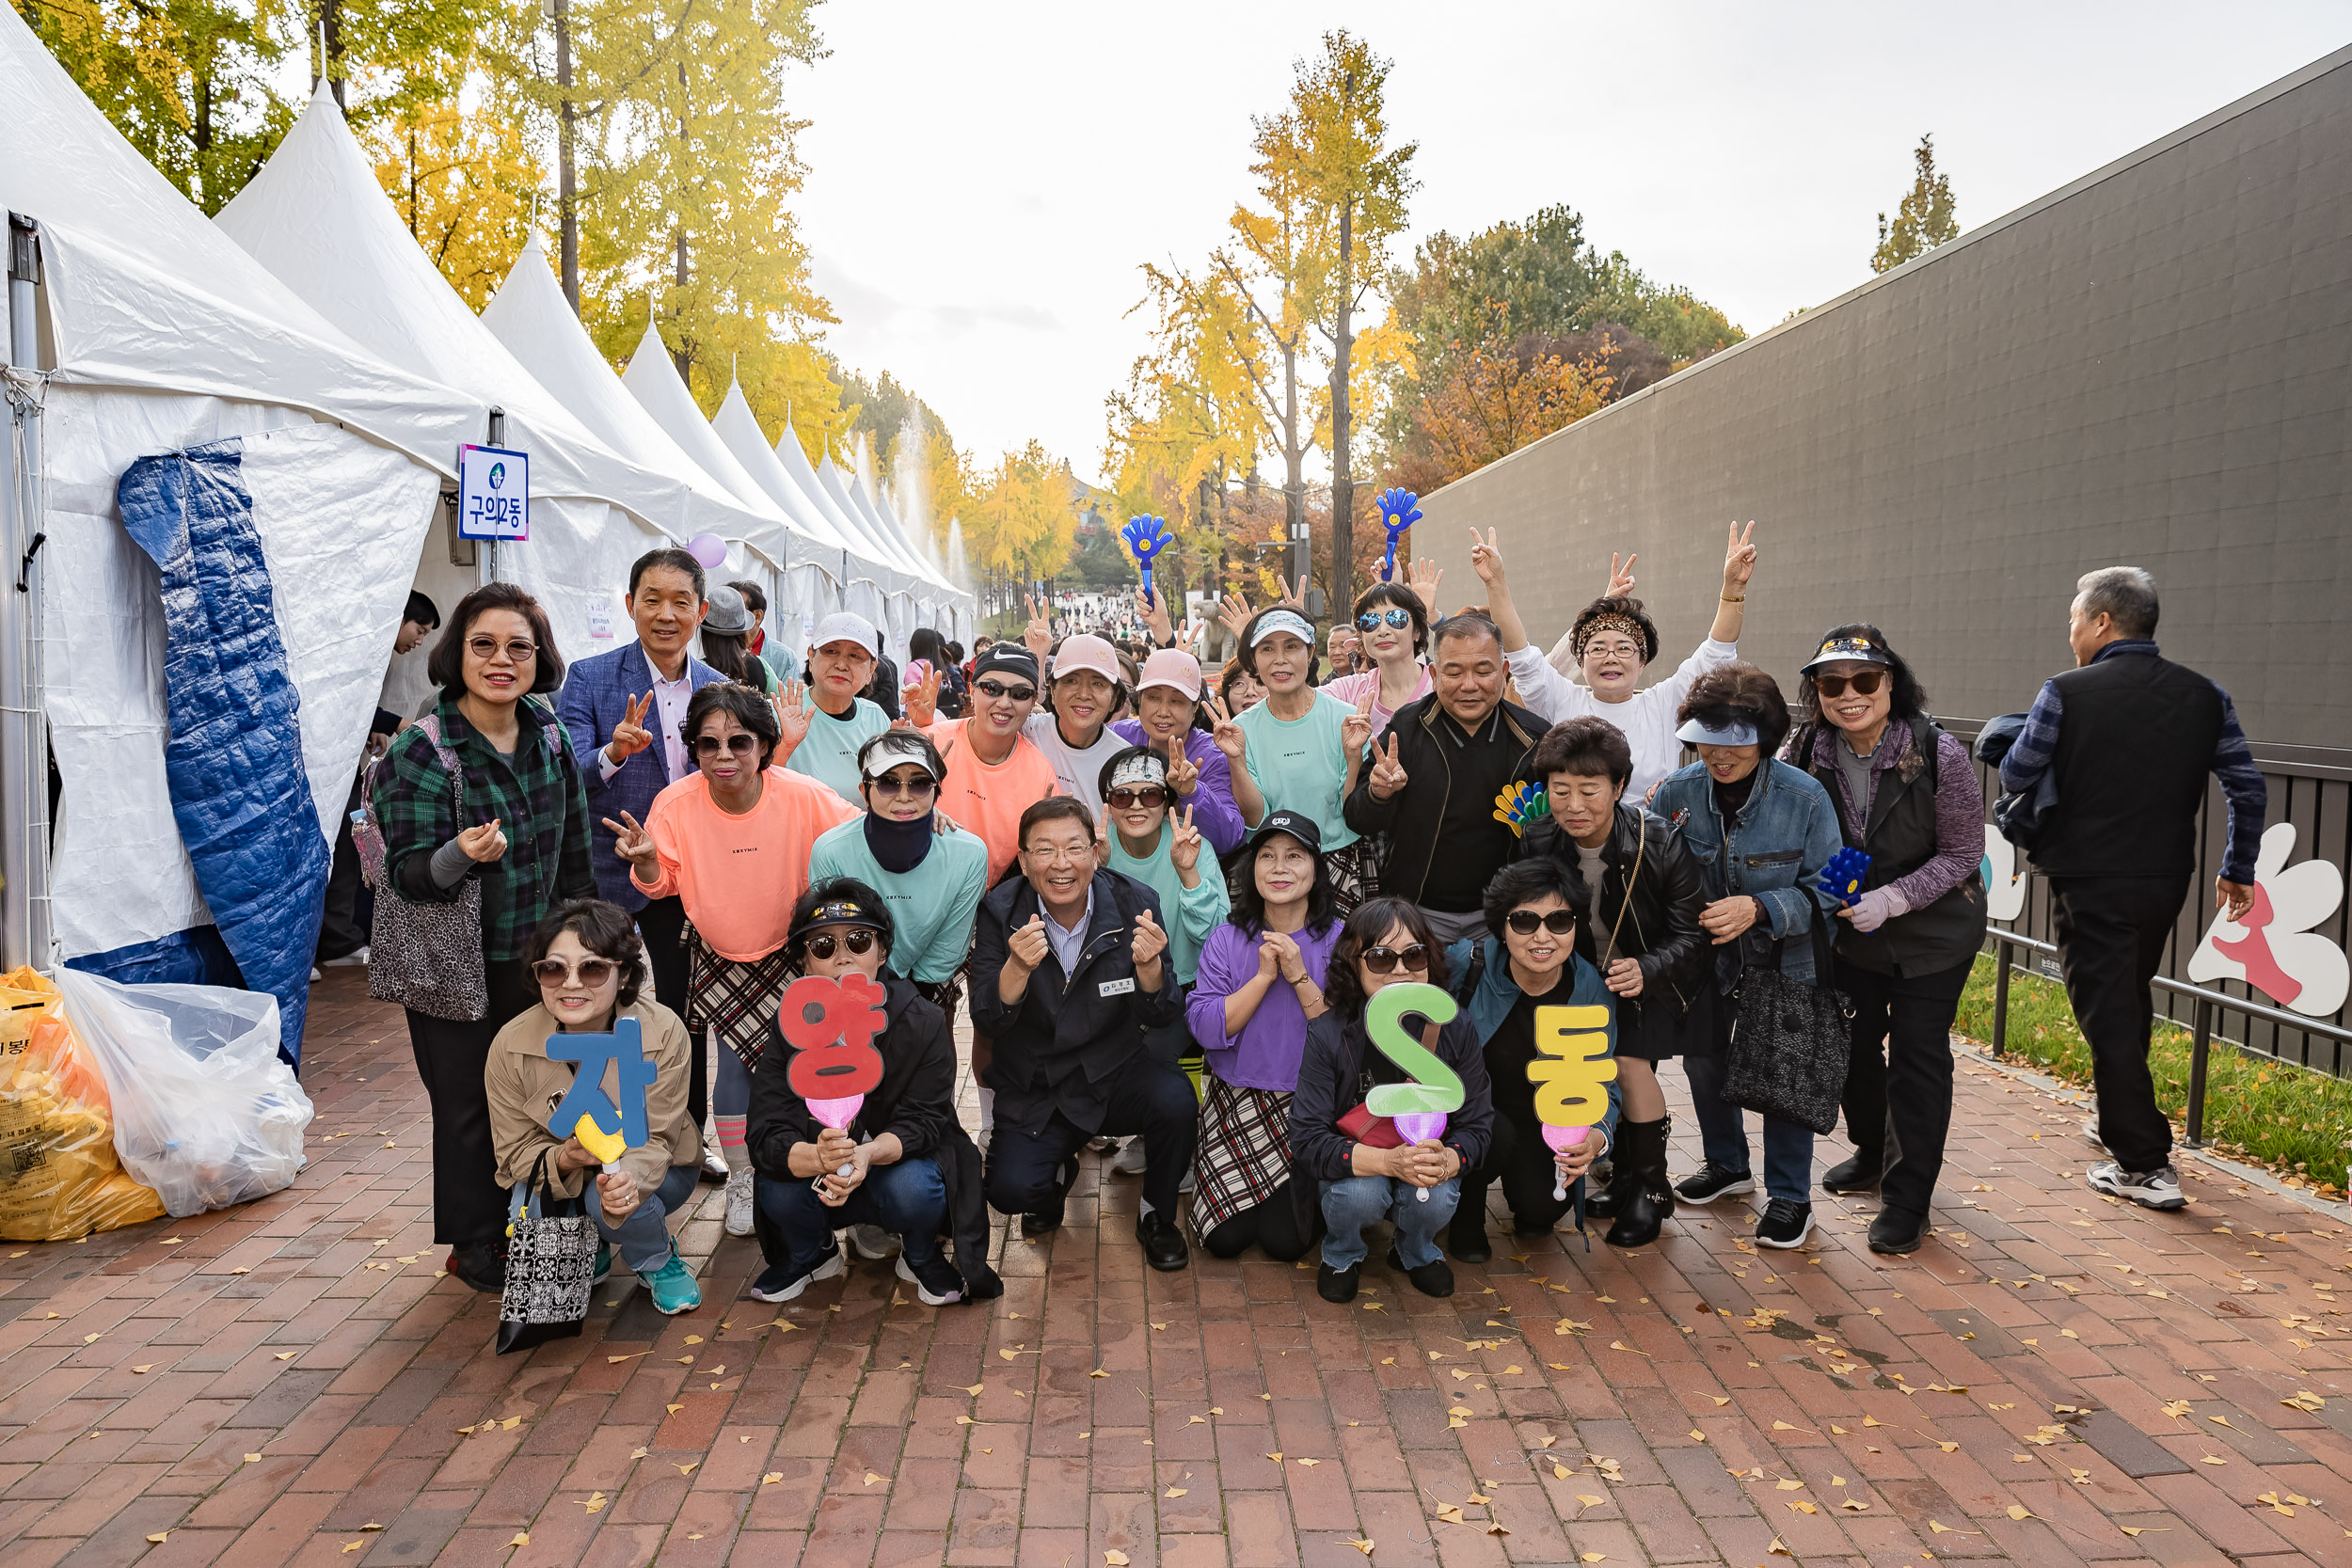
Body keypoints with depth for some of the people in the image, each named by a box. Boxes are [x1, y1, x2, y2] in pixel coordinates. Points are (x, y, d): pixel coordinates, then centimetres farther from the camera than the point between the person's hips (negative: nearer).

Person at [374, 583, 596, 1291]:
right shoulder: (421, 750, -15)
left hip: (534, 955, 5)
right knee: (468, 1106, 5)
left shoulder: (549, 735, 1)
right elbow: (408, 872, -17)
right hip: (454, 964, -5)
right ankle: (475, 1247, 23)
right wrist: (460, 854, -37)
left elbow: (573, 848, 12)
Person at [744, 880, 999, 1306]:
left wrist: (867, 1154, -40)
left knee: (912, 1190, -34)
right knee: (779, 1194, -29)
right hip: (813, 1175, 2)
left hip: (900, 1162, -1)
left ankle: (919, 1256, 3)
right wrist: (819, 1158, -44)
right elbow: (768, 1135, -20)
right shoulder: (788, 1028, -13)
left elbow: (921, 1123, -17)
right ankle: (813, 1255, 8)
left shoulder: (923, 1023, -16)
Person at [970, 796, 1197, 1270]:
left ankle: (1157, 1217, 2)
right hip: (1033, 1090, 0)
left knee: (1175, 1101, -29)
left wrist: (1149, 966, -32)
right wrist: (1017, 968, -35)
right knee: (1011, 1190, -22)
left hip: (1114, 1072, 0)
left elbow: (1162, 1017, -10)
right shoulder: (1001, 912, -11)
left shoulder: (1134, 904, -10)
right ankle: (1058, 1173, 18)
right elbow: (987, 1023, -15)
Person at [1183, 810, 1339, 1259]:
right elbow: (1205, 1028, -13)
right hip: (1237, 1100, 1)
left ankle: (1303, 1190, 24)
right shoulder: (1226, 939, -2)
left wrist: (1300, 977, -22)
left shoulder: (1339, 940, -6)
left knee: (1285, 1241, -8)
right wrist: (1264, 976, -20)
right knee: (1225, 1238, -6)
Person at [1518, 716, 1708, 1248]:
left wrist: (1645, 970, -40)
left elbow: (1689, 937, -22)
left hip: (1651, 980, -4)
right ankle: (1624, 1174, 23)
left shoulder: (1660, 845, -26)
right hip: (1580, 979, 4)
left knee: (1630, 1062, -20)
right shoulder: (1537, 843, -15)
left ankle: (1651, 1188, 1)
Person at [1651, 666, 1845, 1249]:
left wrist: (1760, 909, -30)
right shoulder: (1678, 792, -14)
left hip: (1784, 960, -4)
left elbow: (1825, 890, -17)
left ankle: (1790, 1196, 22)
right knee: (1703, 1060, 18)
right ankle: (1728, 1164, 43)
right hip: (1707, 958, 4)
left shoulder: (1805, 797, -21)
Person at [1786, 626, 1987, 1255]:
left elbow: (1963, 853, -16)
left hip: (1934, 930, -4)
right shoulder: (1806, 752, -13)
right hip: (1848, 927, 4)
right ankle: (1872, 1153, 42)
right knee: (1852, 1041, 16)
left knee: (1917, 1054, -2)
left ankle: (1907, 1198, 12)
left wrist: (1891, 899, -26)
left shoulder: (1938, 754, -24)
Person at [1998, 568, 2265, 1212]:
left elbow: (2014, 775, -5)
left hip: (2090, 883, -6)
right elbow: (2249, 787, 7)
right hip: (2166, 881, 6)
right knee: (2132, 1003, 23)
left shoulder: (2065, 693, -14)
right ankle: (2122, 1121, 38)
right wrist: (2238, 869, 17)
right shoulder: (2205, 695, 2)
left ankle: (2144, 1164, 4)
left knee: (2108, 1015, 1)